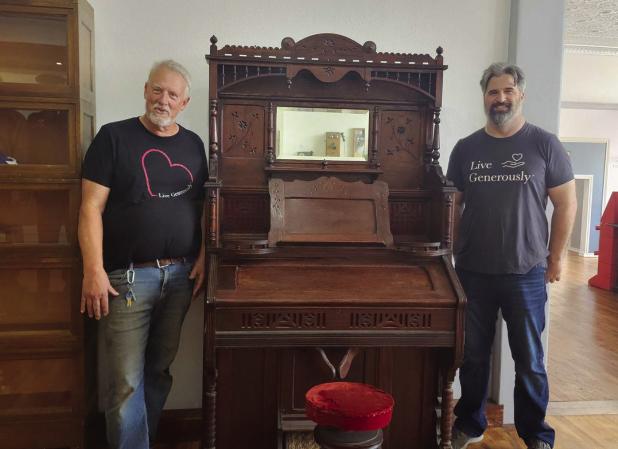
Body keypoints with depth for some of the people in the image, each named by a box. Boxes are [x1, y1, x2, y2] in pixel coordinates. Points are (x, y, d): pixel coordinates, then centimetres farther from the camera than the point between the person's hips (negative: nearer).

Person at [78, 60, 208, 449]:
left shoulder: (193, 144, 10)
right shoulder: (114, 137, -3)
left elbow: (203, 207, 14)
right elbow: (92, 208, -8)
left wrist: (202, 257, 2)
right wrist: (94, 270, -15)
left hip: (181, 274, 4)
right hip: (127, 276, -4)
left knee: (160, 369, 15)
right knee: (126, 381, 0)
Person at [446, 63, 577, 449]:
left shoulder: (544, 144, -2)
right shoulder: (466, 148, 5)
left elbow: (566, 203, 1)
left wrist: (556, 256, -1)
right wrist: (453, 253, 6)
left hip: (526, 273, -2)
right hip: (472, 272, 2)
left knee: (529, 361, 8)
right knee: (473, 356, 13)